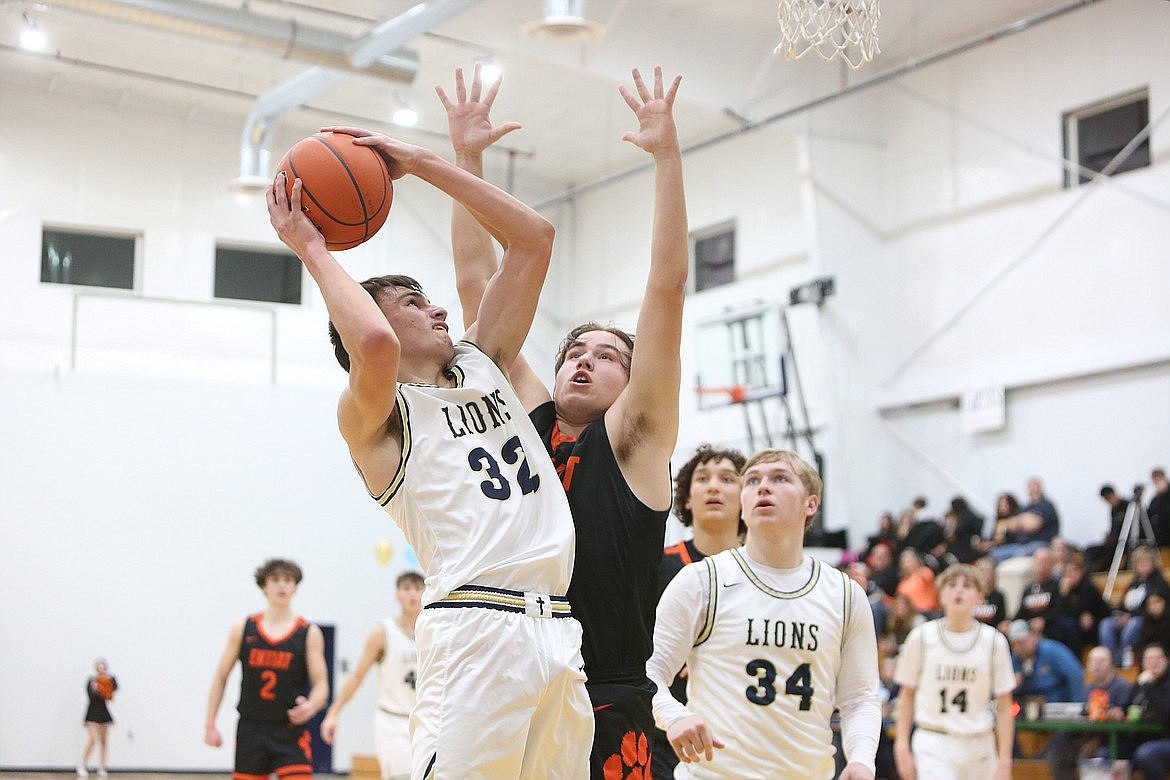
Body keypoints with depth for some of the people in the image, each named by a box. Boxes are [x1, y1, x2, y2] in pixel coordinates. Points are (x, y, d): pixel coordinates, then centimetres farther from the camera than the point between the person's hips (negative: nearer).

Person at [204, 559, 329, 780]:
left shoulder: (309, 633, -2)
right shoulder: (243, 628, 2)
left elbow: (321, 685, -4)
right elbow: (221, 677, 8)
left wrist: (310, 707, -26)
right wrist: (210, 724, 4)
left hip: (291, 730, -2)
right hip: (251, 729, 2)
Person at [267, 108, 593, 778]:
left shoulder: (483, 366, 23)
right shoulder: (372, 416, 4)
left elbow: (534, 238, 20)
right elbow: (376, 345, -21)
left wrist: (421, 163, 16)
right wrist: (314, 250, -5)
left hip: (559, 631, 7)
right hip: (478, 630, -7)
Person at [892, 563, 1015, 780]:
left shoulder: (994, 641, -1)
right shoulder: (921, 637, -2)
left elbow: (1004, 706, 2)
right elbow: (907, 695, 6)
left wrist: (1004, 759, -2)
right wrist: (902, 745, 2)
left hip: (978, 746, 2)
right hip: (932, 746, -2)